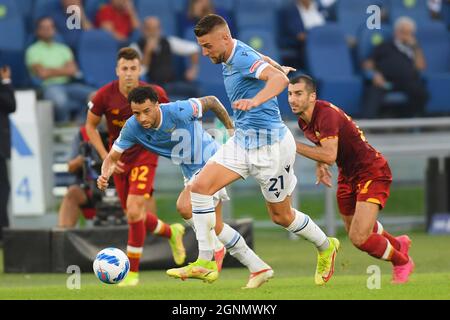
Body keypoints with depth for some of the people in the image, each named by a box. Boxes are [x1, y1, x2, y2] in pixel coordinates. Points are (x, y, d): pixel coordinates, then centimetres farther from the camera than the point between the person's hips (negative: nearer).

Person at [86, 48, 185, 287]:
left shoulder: (154, 94, -15)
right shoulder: (104, 95, -15)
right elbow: (90, 126, -1)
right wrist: (106, 157, -7)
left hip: (144, 156, -3)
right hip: (118, 161, 3)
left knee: (134, 211, -18)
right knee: (134, 215, 11)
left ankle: (132, 271, -6)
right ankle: (171, 232, 42)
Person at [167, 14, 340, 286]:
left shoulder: (244, 58, -23)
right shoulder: (230, 60, 5)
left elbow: (280, 79, -42)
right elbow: (264, 62, 27)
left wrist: (255, 100, -59)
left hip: (270, 145, -9)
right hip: (242, 139, 9)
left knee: (281, 216, 7)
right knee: (201, 187, -9)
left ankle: (326, 248, 34)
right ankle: (205, 261, -6)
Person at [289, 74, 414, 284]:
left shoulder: (326, 114, -28)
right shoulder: (303, 120, 0)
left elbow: (330, 155, -39)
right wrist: (320, 164, 2)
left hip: (372, 174, -9)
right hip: (348, 175, 10)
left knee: (359, 238, -19)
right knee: (355, 230, 24)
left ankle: (402, 262, 10)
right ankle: (398, 244, 54)